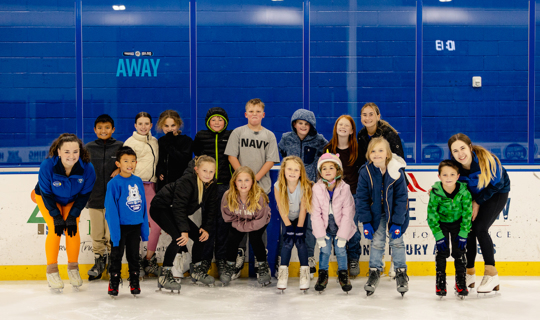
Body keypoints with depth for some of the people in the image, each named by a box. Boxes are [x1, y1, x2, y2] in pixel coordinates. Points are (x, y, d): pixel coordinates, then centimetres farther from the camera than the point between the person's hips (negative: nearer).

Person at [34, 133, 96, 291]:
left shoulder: (87, 168, -31)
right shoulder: (47, 166, -34)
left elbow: (84, 194, -16)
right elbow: (46, 194, -21)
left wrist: (73, 216, -19)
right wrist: (56, 216, -22)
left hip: (72, 201, 2)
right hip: (47, 199, -1)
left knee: (73, 229, -12)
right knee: (55, 229, -16)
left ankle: (73, 269, 7)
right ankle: (51, 271, -1)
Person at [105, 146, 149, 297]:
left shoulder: (138, 181, 4)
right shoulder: (114, 183, -12)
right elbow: (111, 209, -13)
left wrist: (144, 229, 8)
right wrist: (115, 233, -17)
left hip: (135, 226, 5)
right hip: (120, 226, -4)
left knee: (134, 256, 14)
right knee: (116, 256, 8)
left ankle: (134, 283, 25)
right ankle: (114, 283, 19)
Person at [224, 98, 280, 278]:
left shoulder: (269, 135, 4)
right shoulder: (238, 132, 4)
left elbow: (271, 160, 0)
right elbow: (232, 156, 0)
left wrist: (255, 178, -11)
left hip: (261, 185, 0)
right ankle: (239, 256, 11)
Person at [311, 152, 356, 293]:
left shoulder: (344, 188, -15)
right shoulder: (317, 189, -13)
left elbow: (347, 214, -11)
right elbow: (315, 214, -9)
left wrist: (342, 235, -13)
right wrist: (320, 235, -11)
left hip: (340, 225, 0)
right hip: (324, 226, 0)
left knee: (340, 249, -2)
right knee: (325, 249, -4)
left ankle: (343, 274, 21)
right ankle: (322, 274, 18)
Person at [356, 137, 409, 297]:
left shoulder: (397, 172, -22)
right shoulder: (365, 172, -19)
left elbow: (401, 198, -15)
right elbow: (362, 198, -11)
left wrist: (397, 223, -17)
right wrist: (366, 222, -12)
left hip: (395, 212, -1)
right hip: (376, 213, 1)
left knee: (397, 240, 4)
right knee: (377, 241, 3)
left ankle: (401, 272, 18)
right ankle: (374, 272, 17)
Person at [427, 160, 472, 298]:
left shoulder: (464, 192, -24)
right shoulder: (435, 192, -26)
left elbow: (467, 213, -14)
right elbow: (431, 215, -17)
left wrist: (463, 234, -15)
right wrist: (438, 235, -19)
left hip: (458, 223, 1)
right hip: (441, 223, 0)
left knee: (459, 252, -2)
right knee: (442, 251, -6)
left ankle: (461, 282, 12)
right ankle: (440, 281, 8)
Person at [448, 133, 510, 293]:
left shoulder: (487, 160, -35)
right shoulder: (455, 165, -23)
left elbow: (496, 185, -20)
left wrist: (478, 202, -19)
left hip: (496, 193, -4)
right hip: (474, 195, 4)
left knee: (480, 228, -19)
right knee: (468, 230, -4)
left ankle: (491, 274, -9)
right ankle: (469, 274, 14)